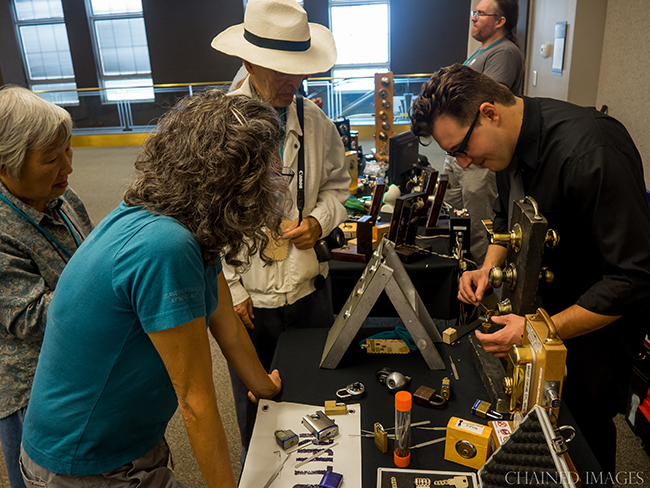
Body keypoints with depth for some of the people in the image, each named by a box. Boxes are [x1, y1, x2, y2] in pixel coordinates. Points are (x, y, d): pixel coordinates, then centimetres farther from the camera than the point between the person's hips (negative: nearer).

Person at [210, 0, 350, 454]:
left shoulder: (316, 122, -3)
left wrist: (319, 221, -12)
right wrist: (231, 290, -11)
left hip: (311, 290, 3)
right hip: (249, 297, -3)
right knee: (254, 401, 21)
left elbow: (336, 186, 10)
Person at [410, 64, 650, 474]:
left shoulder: (592, 153, -33)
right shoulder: (509, 139, -7)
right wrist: (490, 267, -6)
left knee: (585, 420, 7)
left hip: (604, 310, -6)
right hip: (546, 292, 7)